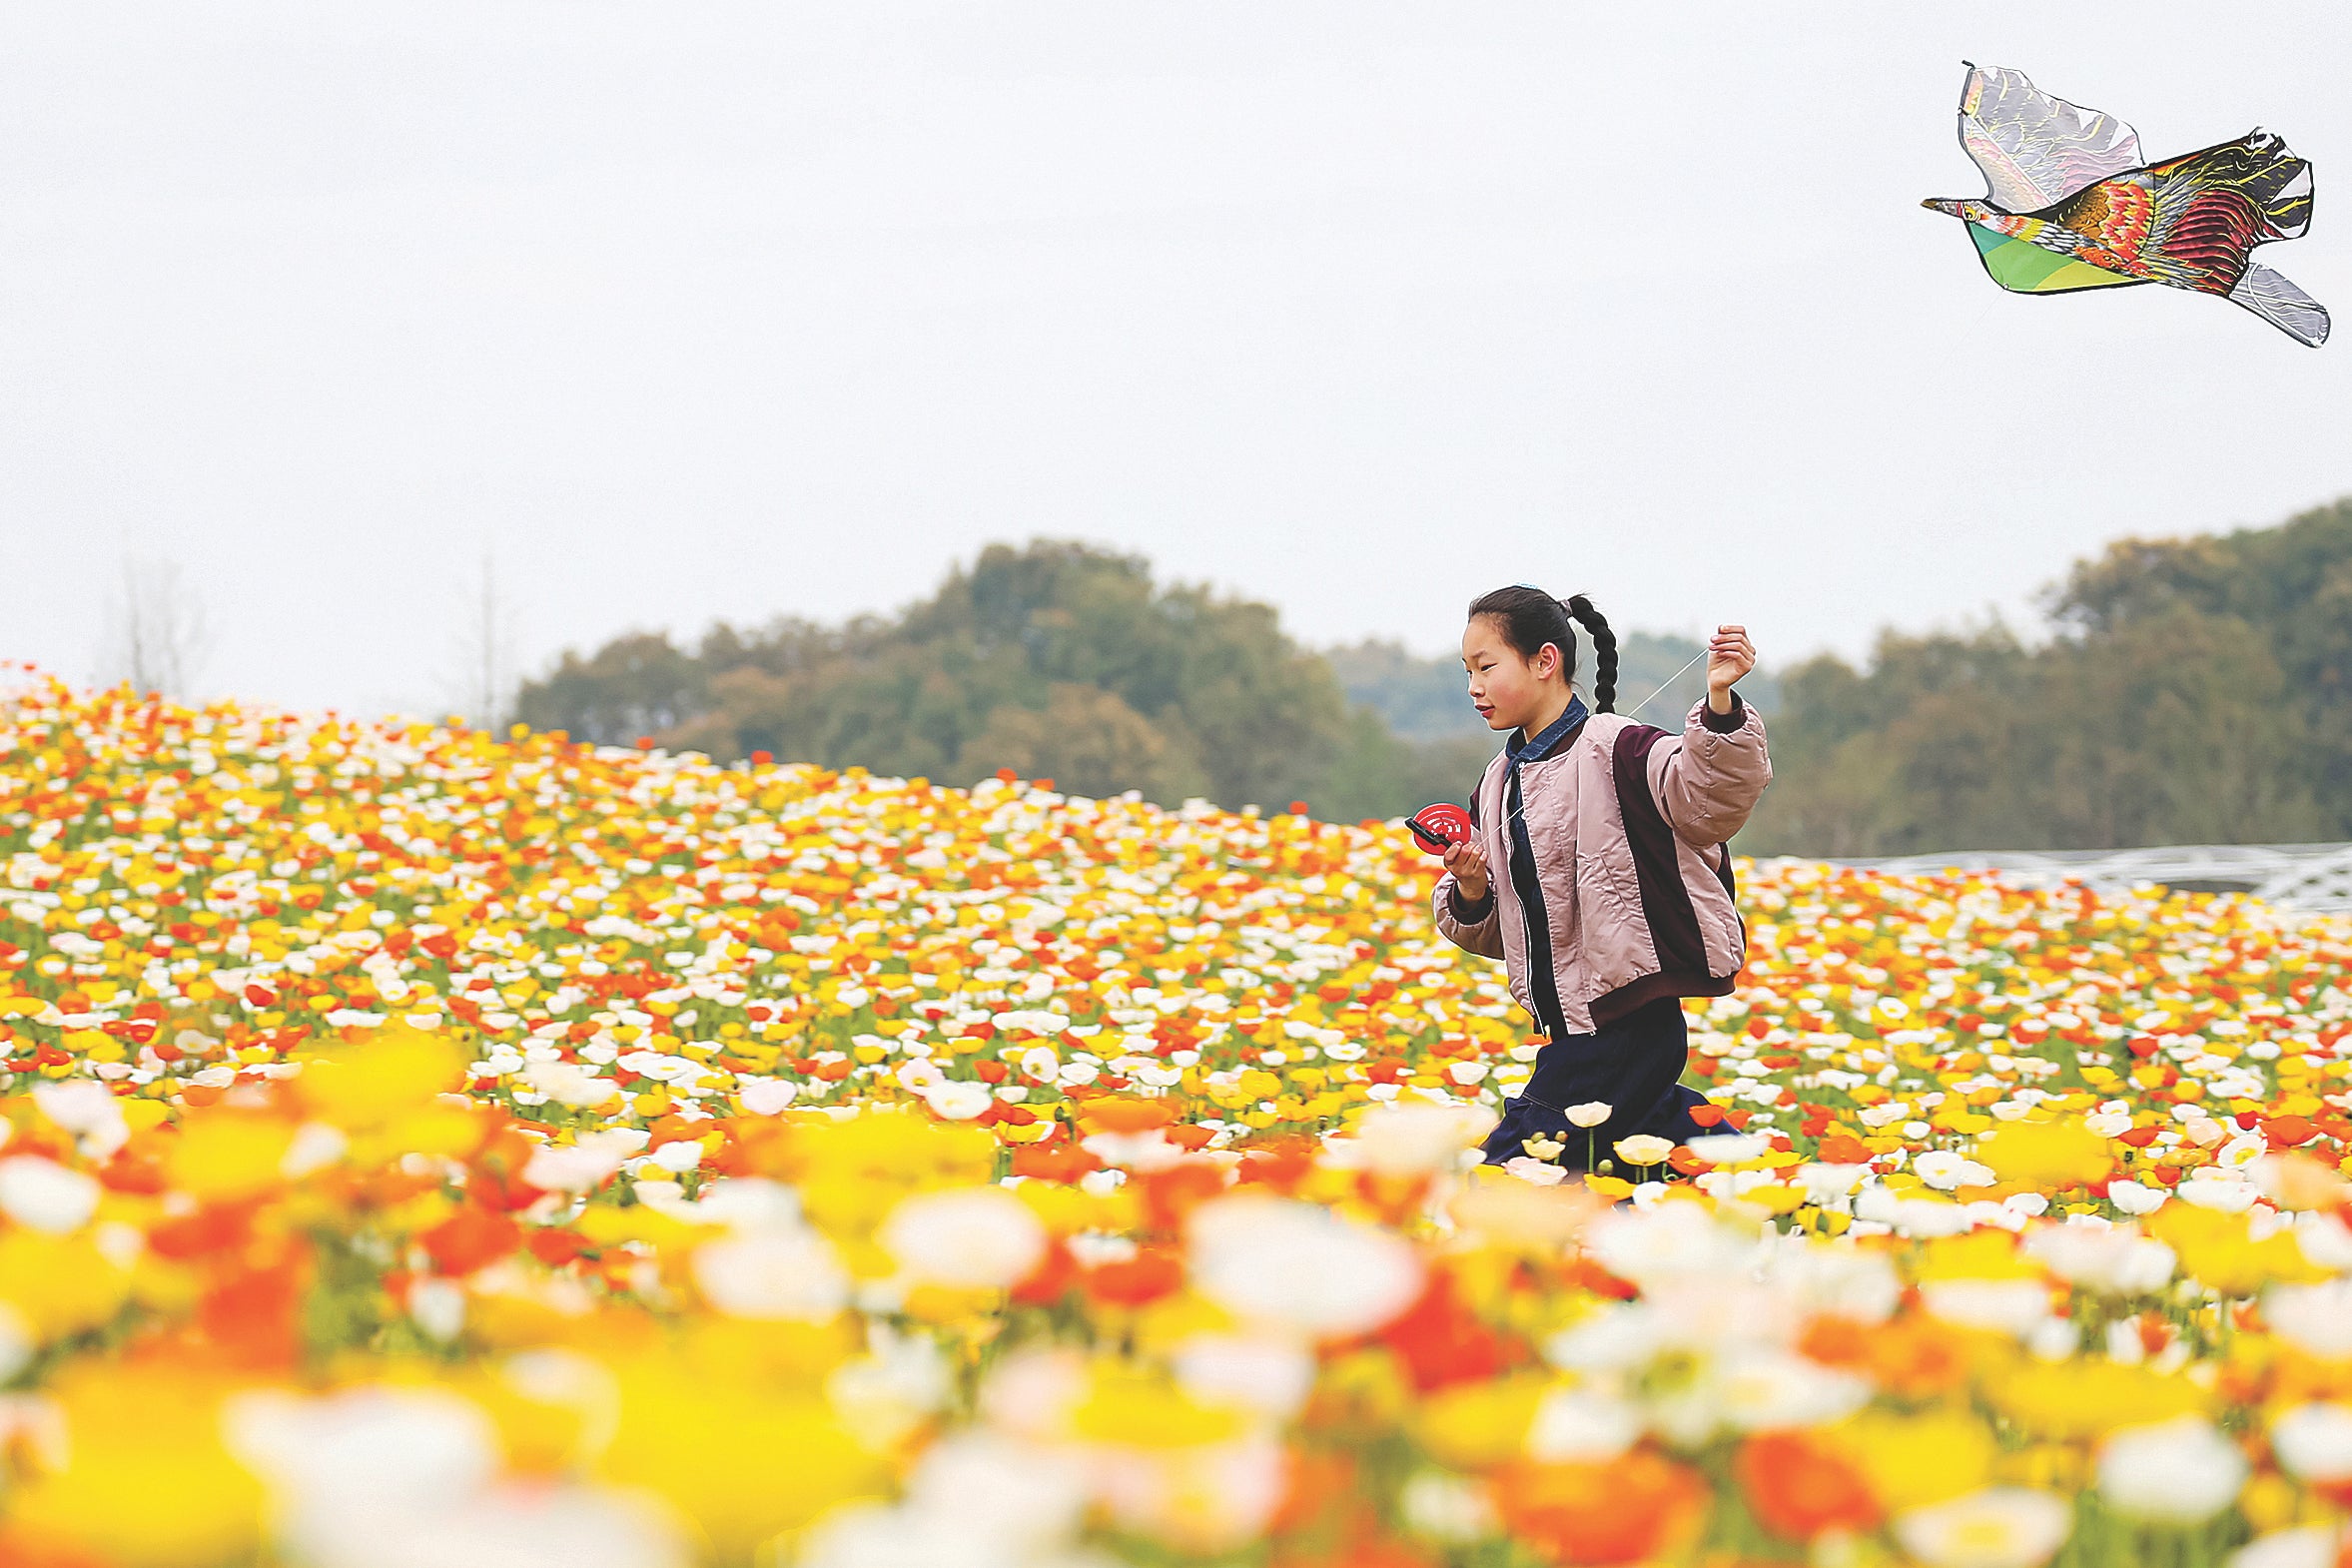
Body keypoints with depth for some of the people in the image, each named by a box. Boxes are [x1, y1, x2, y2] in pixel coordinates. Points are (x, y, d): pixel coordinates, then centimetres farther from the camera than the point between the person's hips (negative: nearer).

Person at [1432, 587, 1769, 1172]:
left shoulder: (1618, 751, -11)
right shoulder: (1498, 785, 12)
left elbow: (1710, 798, -29)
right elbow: (1491, 935, 18)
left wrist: (1720, 702, -42)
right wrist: (1470, 891, -3)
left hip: (1631, 1026, -8)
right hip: (1567, 1027, 9)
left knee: (1510, 1166, -11)